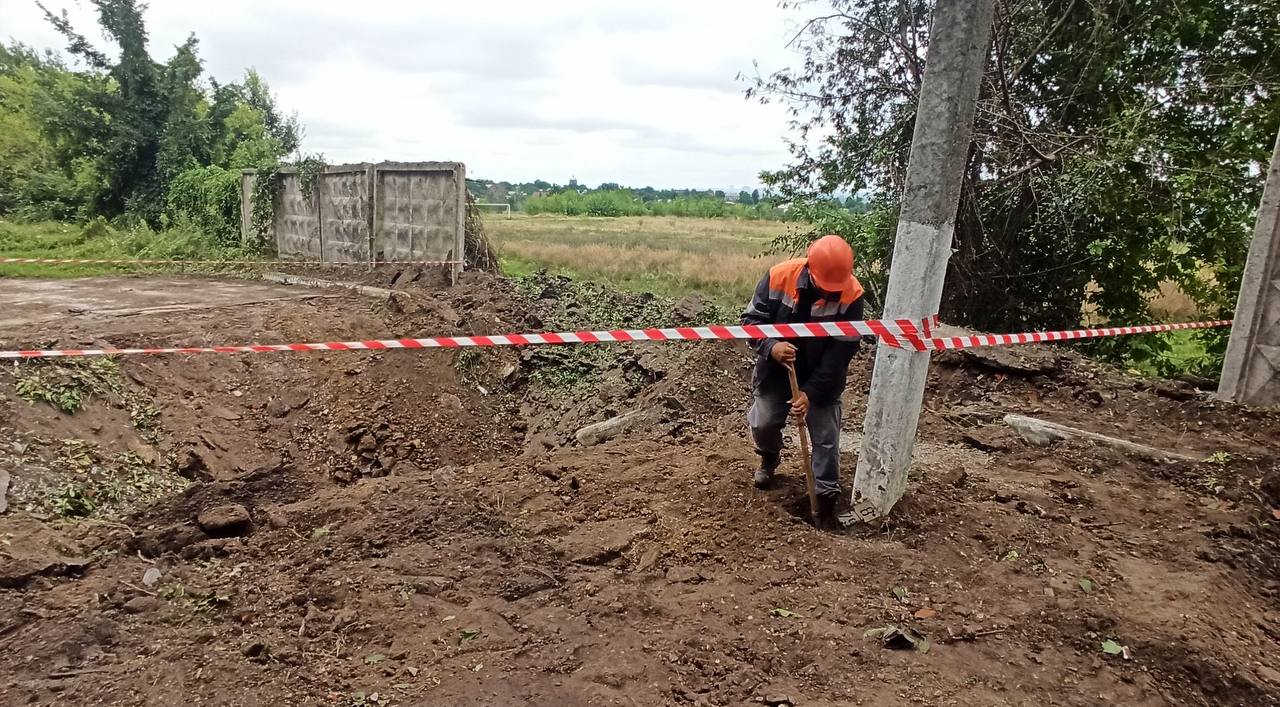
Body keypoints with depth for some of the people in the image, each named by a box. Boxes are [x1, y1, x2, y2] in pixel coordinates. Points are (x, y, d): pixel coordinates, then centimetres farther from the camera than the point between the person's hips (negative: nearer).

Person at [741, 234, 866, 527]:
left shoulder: (851, 295, -24)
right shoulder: (779, 277, -23)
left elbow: (842, 351, -21)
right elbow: (751, 318, -14)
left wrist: (811, 392, -25)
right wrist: (770, 346, -34)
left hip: (822, 377, -1)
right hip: (776, 370, 1)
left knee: (826, 435, 1)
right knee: (763, 423, 2)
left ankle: (827, 496, 16)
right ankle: (770, 458, 36)